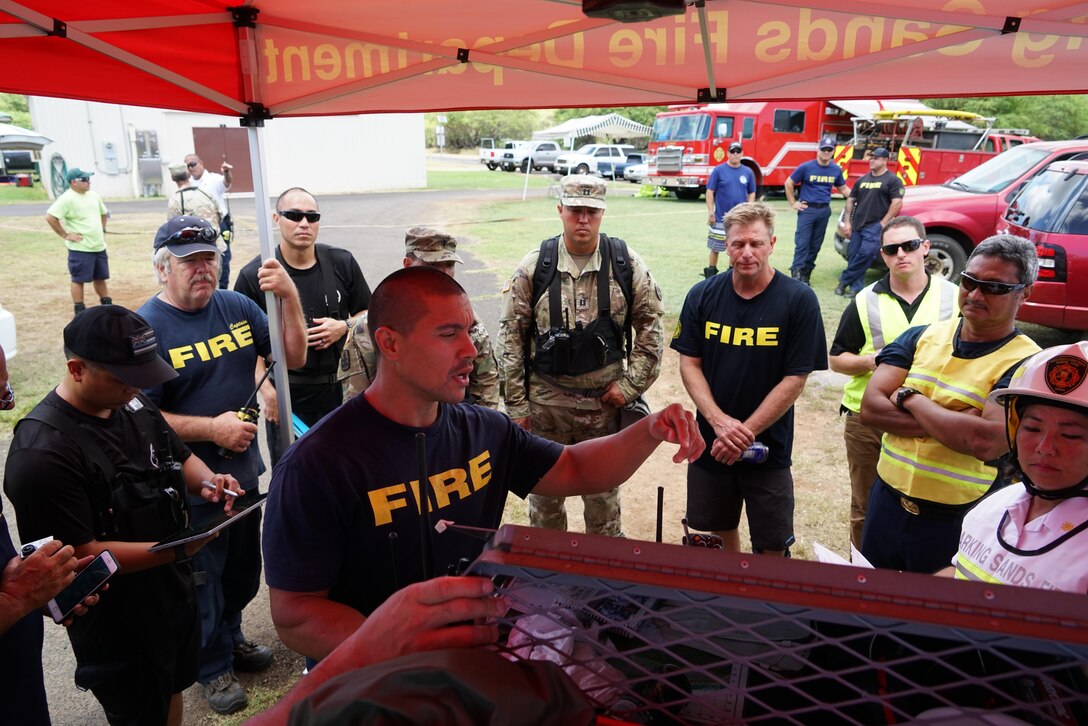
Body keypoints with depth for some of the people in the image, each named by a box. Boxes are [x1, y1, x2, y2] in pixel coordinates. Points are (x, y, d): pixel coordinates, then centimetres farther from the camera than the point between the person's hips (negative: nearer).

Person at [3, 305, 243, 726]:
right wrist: (177, 550, -32)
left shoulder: (131, 403, -5)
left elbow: (180, 457, 10)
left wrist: (207, 481, -12)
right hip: (116, 625, -7)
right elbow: (81, 555, -26)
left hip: (174, 589, 7)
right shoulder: (42, 453, -28)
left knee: (171, 692, 28)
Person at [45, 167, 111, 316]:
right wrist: (65, 235, -16)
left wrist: (102, 231, 17)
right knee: (79, 280, 1)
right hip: (80, 249, -7)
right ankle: (80, 312, 7)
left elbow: (103, 213, 27)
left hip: (99, 246, 7)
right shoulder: (67, 199, -14)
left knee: (101, 278, 16)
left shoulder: (93, 195, 10)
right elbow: (50, 217, -20)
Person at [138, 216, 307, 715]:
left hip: (244, 468, 5)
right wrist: (211, 428, -23)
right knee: (202, 575, 15)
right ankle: (213, 665, 38)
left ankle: (230, 635, 51)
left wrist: (290, 298, -16)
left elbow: (294, 357, -3)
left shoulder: (237, 307, -1)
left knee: (244, 567, 24)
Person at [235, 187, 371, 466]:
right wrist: (266, 390, -13)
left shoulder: (342, 263, 2)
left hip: (342, 389, 2)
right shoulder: (253, 275, -4)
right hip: (286, 395, -2)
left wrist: (345, 326, -9)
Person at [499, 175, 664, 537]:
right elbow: (511, 335, -3)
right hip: (545, 401, 0)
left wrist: (631, 384, -5)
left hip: (604, 400, 0)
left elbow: (651, 325, 2)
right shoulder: (533, 266, -6)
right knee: (544, 492, 14)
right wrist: (516, 404, -3)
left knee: (603, 493, 15)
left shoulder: (626, 264, -4)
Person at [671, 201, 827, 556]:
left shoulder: (799, 300, -10)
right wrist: (719, 421, -16)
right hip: (710, 445, 3)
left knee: (772, 547, 8)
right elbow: (689, 364, -2)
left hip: (769, 448, -2)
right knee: (719, 532, 18)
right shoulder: (702, 296, -3)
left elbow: (795, 378, -11)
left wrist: (746, 432, -16)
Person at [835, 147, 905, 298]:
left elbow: (897, 202, -8)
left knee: (866, 254, -19)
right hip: (857, 226, 6)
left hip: (875, 226, -6)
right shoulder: (862, 180, 17)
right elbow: (851, 200, 18)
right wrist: (847, 222, 8)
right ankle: (856, 287, 8)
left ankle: (845, 280, -7)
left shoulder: (892, 180, -1)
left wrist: (883, 223, -13)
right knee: (854, 257, 3)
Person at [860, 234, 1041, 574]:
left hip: (957, 522, -4)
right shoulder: (920, 337, 0)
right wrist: (953, 424, -20)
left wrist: (910, 398, -16)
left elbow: (987, 442, -28)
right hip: (887, 502, 4)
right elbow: (870, 408, -10)